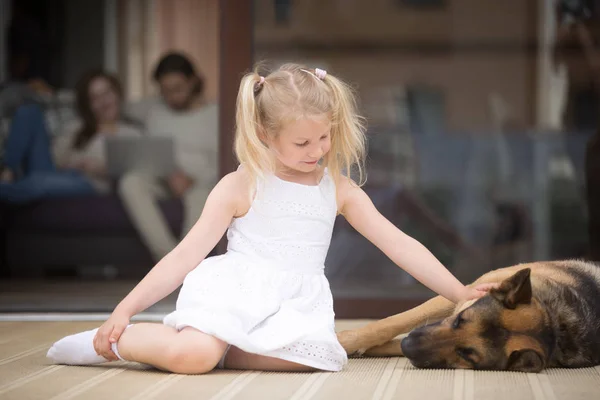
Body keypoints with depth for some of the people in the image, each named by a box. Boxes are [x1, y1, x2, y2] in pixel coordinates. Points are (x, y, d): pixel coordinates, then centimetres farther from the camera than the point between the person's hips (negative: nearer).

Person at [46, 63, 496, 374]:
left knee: (312, 354, -32)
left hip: (296, 305, 4)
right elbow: (185, 255, -1)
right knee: (190, 355, -33)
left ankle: (219, 349, -12)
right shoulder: (240, 187, 0)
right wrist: (125, 309, -8)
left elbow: (399, 244, 9)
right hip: (236, 293, -4)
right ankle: (115, 339, -3)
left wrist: (459, 292, 0)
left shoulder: (340, 190, 10)